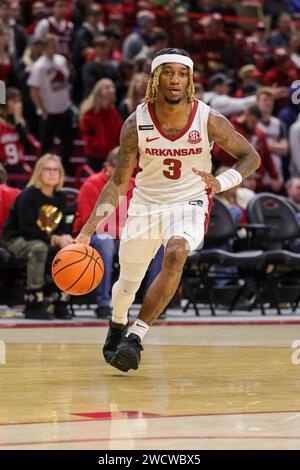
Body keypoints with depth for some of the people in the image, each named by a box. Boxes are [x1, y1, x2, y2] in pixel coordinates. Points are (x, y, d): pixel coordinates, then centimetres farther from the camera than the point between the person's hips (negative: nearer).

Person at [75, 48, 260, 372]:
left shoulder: (209, 120, -18)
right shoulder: (136, 124, -16)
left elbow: (251, 157, -5)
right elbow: (119, 183, -8)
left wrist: (220, 183, -24)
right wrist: (88, 230, -17)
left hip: (190, 203, -2)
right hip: (146, 204, 2)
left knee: (175, 254, -33)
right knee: (128, 283, 13)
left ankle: (136, 335, -26)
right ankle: (117, 325, 49)